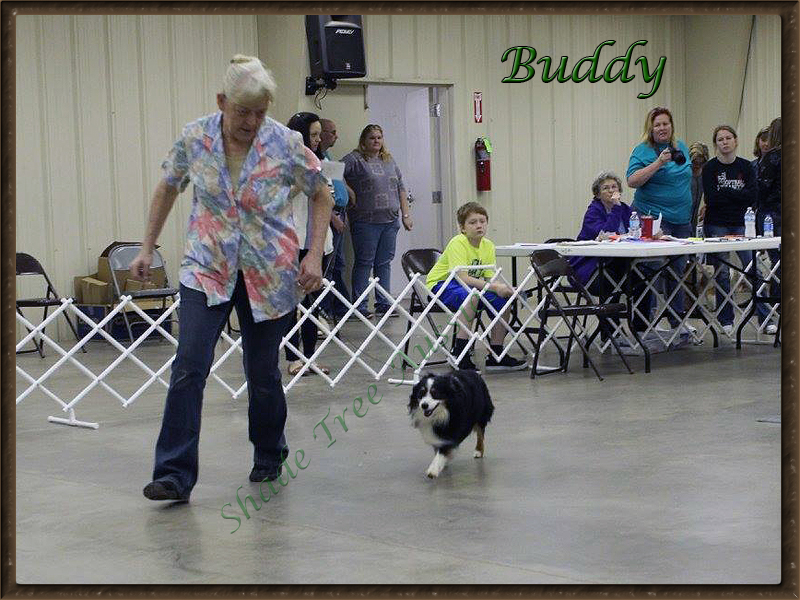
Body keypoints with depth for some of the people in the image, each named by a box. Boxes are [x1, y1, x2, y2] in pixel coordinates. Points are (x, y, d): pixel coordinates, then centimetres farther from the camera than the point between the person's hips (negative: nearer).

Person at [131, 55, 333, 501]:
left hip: (270, 274, -1)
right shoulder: (194, 139, -6)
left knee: (263, 371, 8)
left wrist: (315, 255, -5)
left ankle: (269, 456, 33)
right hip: (207, 269, 1)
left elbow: (322, 195, 3)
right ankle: (175, 475, -12)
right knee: (189, 367, -13)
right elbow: (168, 189, 11)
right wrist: (148, 248, 10)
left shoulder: (285, 144, -11)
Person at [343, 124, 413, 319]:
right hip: (366, 221, -5)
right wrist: (348, 191, -13)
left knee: (384, 263, 7)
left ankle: (383, 304, 12)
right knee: (364, 263, -2)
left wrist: (406, 214, 13)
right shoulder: (355, 159, -2)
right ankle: (360, 307, 1)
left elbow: (400, 188, 18)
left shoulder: (389, 160, 16)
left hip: (390, 221, 6)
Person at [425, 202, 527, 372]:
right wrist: (494, 287, -36)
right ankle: (460, 353, -31)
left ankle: (496, 356, 2)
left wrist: (504, 288, -27)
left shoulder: (488, 246, -1)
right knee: (470, 296, -36)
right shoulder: (457, 243, -22)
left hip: (468, 287, 7)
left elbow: (489, 278, -5)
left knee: (503, 302, -9)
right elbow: (462, 277, -32)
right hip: (439, 284, -7)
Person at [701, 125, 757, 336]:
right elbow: (711, 198, -12)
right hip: (717, 225, -1)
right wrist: (737, 194, -8)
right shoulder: (710, 168, 0)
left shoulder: (746, 167, 7)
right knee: (722, 272, 0)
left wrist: (725, 193, -10)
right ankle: (726, 320, 8)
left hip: (741, 224, 2)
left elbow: (752, 198, -5)